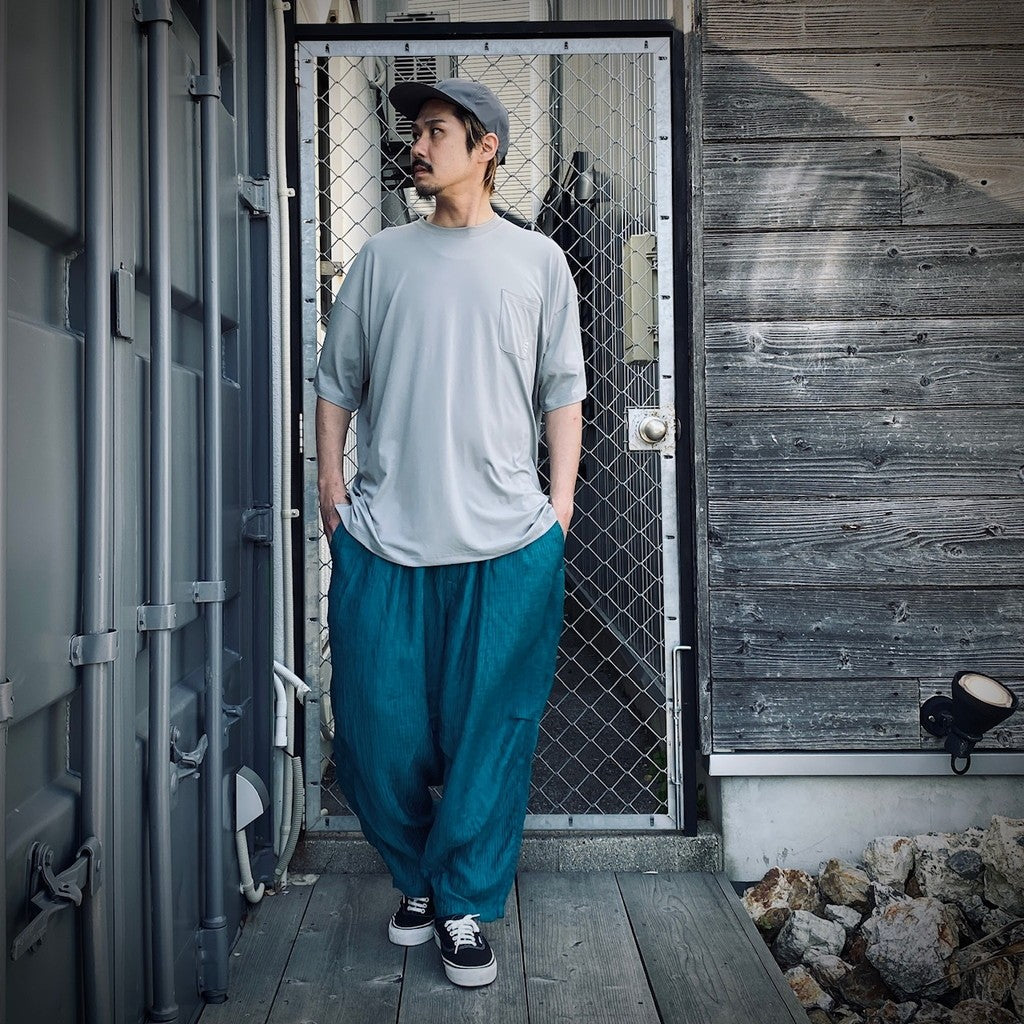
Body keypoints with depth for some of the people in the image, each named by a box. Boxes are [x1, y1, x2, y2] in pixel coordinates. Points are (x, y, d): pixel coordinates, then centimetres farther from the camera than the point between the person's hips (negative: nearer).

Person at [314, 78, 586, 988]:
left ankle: (463, 903, 22)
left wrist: (561, 504, 1)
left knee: (490, 729, 3)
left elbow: (563, 392, 7)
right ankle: (417, 878, 31)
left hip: (506, 540, -1)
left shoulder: (538, 260, 8)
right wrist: (331, 482, 6)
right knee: (380, 725, 6)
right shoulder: (384, 256, 12)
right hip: (382, 537, 2)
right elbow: (337, 379, 14)